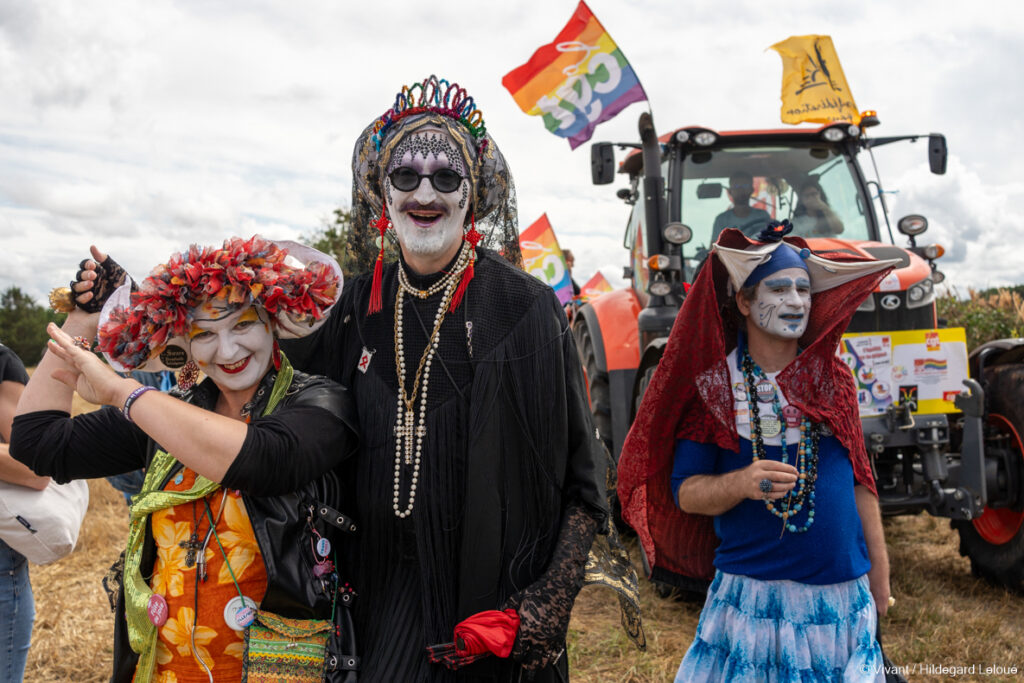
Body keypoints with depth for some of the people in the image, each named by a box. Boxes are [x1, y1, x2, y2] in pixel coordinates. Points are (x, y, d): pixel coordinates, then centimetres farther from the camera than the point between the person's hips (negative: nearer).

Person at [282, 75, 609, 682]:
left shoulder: (526, 308, -11)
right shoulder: (360, 306, 1)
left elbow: (584, 484, -8)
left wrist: (549, 604, -15)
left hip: (495, 590, -3)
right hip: (388, 588, 3)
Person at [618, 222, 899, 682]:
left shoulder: (832, 380, 5)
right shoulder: (713, 387, -4)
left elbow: (858, 479, 11)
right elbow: (685, 492, -6)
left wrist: (879, 574, 11)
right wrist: (743, 483, -25)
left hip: (842, 591, 3)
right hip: (751, 592, -3)